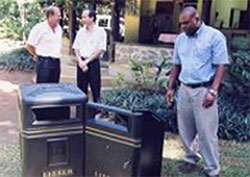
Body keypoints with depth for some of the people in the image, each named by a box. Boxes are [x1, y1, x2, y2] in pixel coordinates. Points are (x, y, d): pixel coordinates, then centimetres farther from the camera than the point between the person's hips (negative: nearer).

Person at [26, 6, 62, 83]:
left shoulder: (59, 28, 10)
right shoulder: (39, 28, -11)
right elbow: (29, 46, -7)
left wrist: (56, 58, 15)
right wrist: (35, 56, 4)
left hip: (56, 62, 7)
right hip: (44, 62, -7)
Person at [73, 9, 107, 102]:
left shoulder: (100, 32, -3)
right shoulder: (81, 31, 10)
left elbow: (100, 50, -8)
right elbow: (76, 48, 9)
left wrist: (87, 61, -11)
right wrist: (80, 61, -7)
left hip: (93, 62, -4)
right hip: (81, 63, 4)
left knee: (95, 89, 0)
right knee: (81, 88, 8)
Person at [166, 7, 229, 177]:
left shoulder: (214, 36, -8)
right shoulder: (180, 39, 9)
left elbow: (221, 65, -10)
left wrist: (213, 91, -18)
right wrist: (170, 88, 12)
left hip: (203, 90, -5)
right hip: (184, 89, 6)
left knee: (206, 132, -1)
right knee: (185, 129, 12)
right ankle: (191, 158, 33)